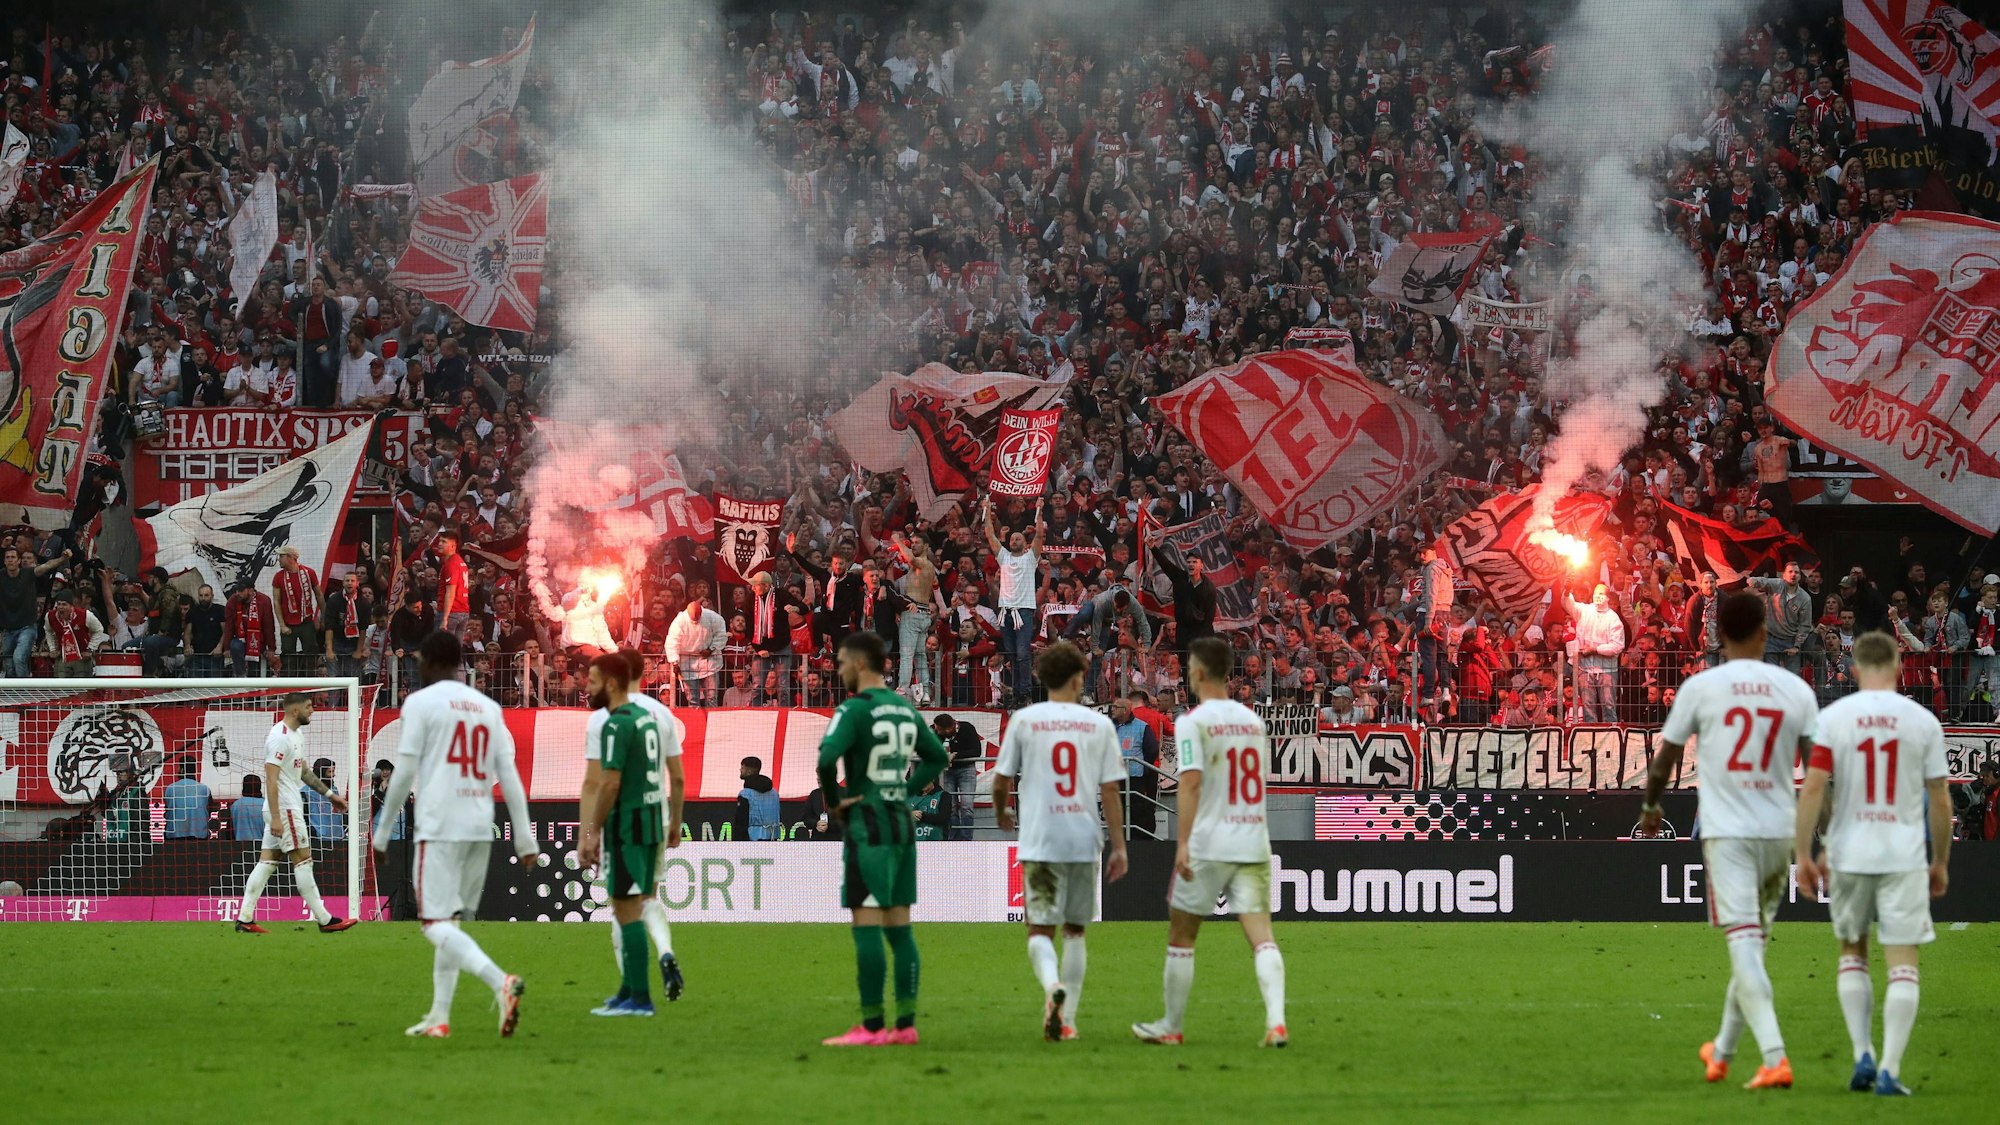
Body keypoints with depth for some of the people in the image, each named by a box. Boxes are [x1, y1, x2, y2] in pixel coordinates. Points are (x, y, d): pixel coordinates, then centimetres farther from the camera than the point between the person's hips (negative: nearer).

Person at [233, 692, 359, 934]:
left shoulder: (297, 734, 15)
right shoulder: (280, 737, -17)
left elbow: (303, 771, 28)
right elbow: (271, 779, -21)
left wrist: (329, 795, 28)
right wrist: (275, 818, -25)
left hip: (289, 807, 10)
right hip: (284, 808, -10)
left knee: (267, 861, 7)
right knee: (303, 860, -5)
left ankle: (244, 918, 5)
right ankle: (324, 920, -1)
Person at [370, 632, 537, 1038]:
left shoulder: (420, 702, -3)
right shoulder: (488, 708, 13)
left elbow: (405, 772, -7)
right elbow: (509, 778, 9)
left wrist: (382, 833, 1)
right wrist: (526, 840, 9)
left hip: (439, 828, -6)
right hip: (480, 828, 6)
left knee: (437, 924, -8)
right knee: (452, 922, 14)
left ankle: (501, 982, -29)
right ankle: (439, 1017, 13)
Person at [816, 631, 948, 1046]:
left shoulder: (854, 709, -12)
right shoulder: (906, 710, 12)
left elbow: (827, 758, -25)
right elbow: (936, 757, 23)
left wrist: (834, 801, -10)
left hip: (867, 828, -8)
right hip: (902, 824, 8)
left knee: (867, 925, -6)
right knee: (899, 927, 9)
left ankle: (872, 1026, -7)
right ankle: (906, 1024, 9)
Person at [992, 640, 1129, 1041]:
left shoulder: (1024, 720, 0)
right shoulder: (1099, 724, 3)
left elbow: (1001, 779, 4)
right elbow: (1110, 789, 0)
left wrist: (1001, 812, 26)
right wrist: (1119, 847, 4)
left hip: (1039, 841, -2)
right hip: (1084, 840, 2)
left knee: (1040, 930, 0)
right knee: (1075, 931, 15)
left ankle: (1053, 987, -30)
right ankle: (1067, 1019, 15)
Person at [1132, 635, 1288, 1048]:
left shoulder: (1193, 721, -7)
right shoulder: (1252, 719, 12)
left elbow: (1192, 782, -18)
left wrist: (1183, 843, -22)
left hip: (1208, 845, -4)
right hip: (1253, 842, 5)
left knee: (1180, 935, 10)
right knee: (1262, 936, -4)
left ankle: (1170, 1026, 18)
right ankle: (1276, 1021, -22)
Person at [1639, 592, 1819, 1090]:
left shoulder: (1700, 687, -2)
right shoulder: (1796, 689, 4)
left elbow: (1665, 758, 7)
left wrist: (1650, 808, 25)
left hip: (1726, 831, -3)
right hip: (1780, 832, 4)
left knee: (1744, 945, -10)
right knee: (1752, 945, 17)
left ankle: (1775, 1058, -25)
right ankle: (1721, 1053, 31)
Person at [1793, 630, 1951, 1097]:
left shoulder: (1833, 718, -2)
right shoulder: (1922, 721, 0)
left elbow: (1812, 788, -7)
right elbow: (1940, 799, 2)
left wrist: (1804, 854, -1)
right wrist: (1941, 862, 12)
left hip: (1849, 854, 1)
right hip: (1904, 857, -1)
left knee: (1852, 953, 18)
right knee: (1902, 963, 2)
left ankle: (1862, 1054, 9)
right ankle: (1890, 1068, -6)